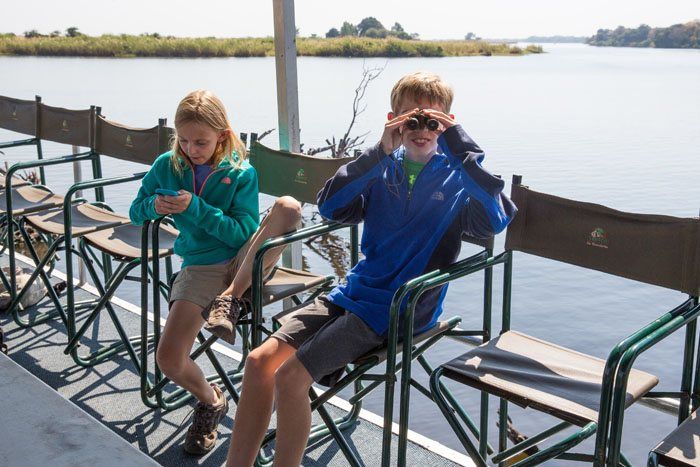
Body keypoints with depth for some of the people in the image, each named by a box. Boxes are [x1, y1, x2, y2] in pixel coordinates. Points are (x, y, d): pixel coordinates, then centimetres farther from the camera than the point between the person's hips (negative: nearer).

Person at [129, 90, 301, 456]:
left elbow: (243, 232, -9)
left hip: (245, 261, -1)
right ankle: (210, 401, 17)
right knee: (168, 358, -18)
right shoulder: (166, 166, 5)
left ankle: (232, 297, -24)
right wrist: (154, 206, -10)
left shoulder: (241, 172, -4)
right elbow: (136, 212, 14)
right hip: (200, 269, 1)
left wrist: (196, 208, -19)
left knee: (288, 206, -28)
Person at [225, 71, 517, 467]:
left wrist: (462, 146, -23)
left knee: (291, 376, -17)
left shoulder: (458, 177, -3)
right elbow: (330, 206, -6)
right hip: (353, 291, 5)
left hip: (402, 310, -5)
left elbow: (495, 219, -23)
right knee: (260, 360, -5)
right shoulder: (384, 168, 9)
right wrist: (380, 151, -14)